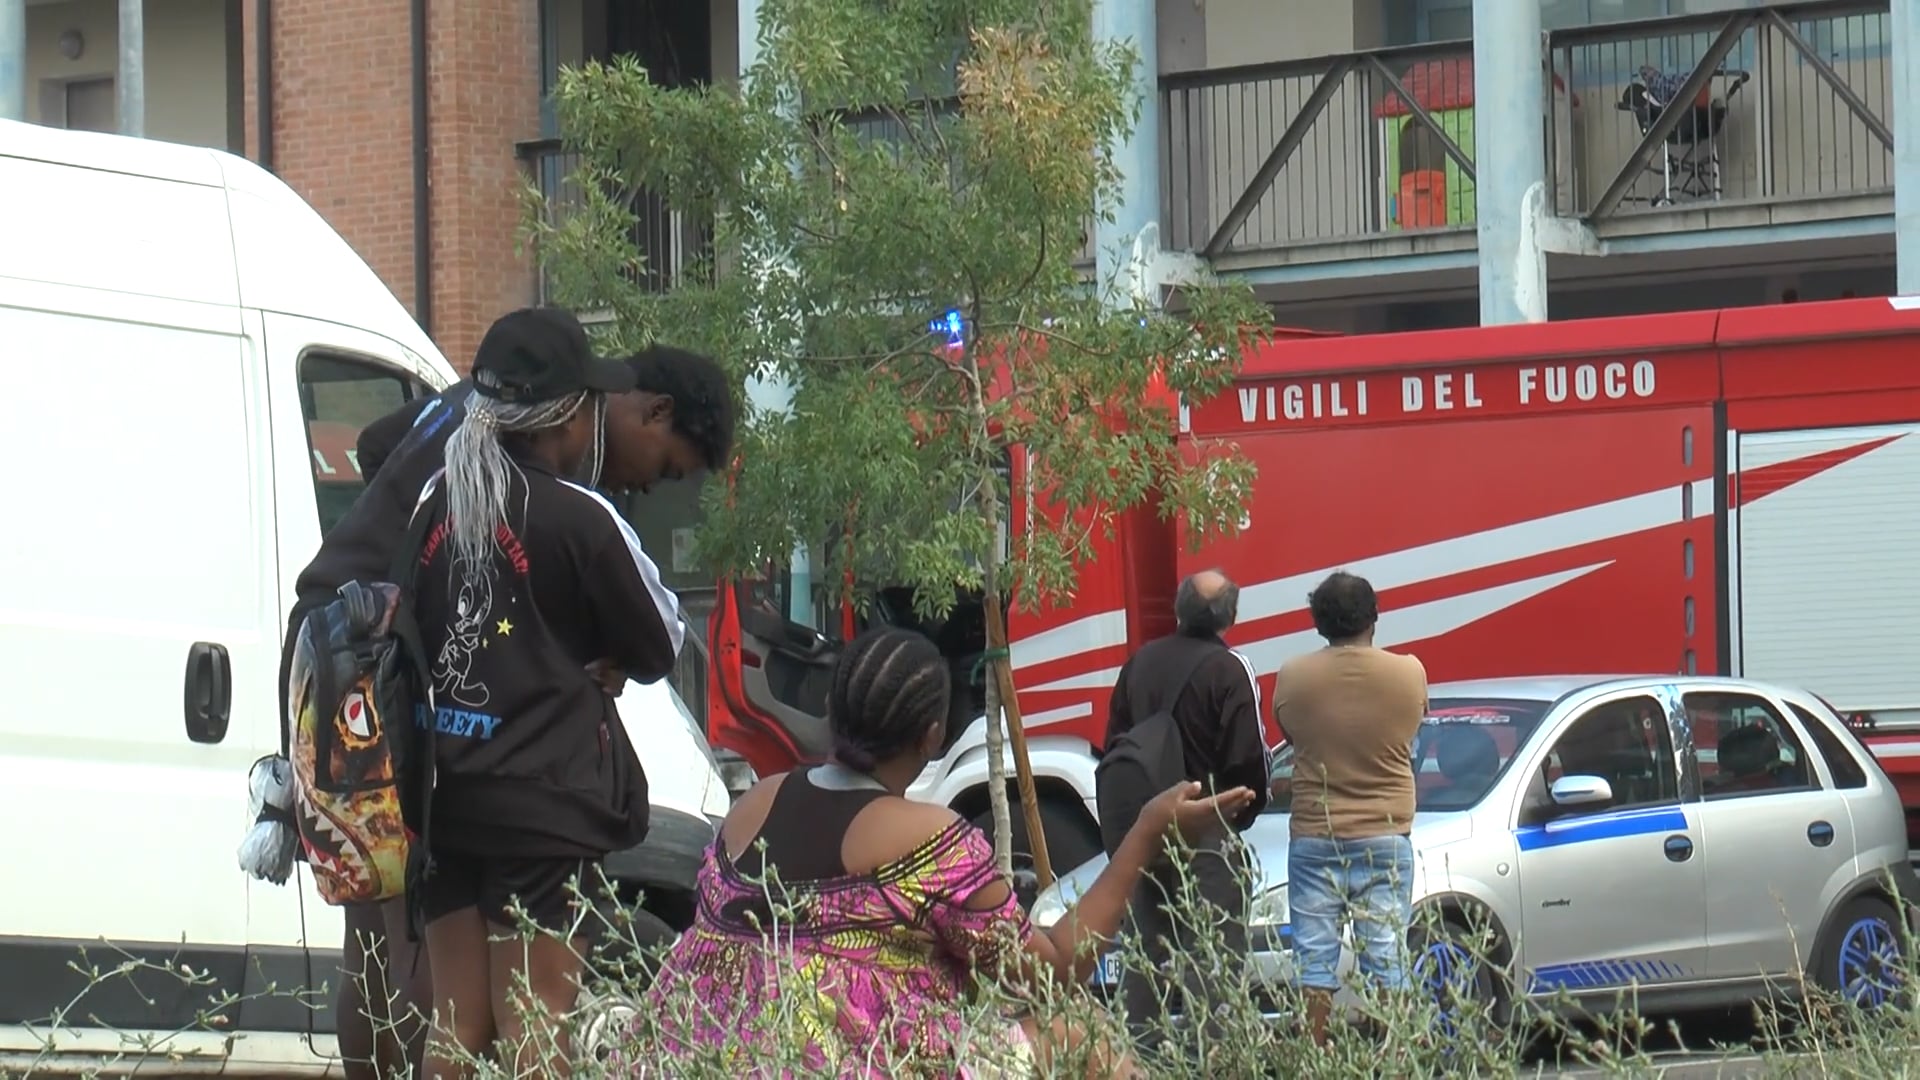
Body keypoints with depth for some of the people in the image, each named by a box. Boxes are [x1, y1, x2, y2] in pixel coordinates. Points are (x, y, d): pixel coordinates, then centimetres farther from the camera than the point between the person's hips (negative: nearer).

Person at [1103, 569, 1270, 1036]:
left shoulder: (1141, 661, 7)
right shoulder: (1228, 669, -13)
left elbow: (1114, 741, 13)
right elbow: (1247, 757, -16)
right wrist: (1246, 811, 1)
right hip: (1208, 832, -6)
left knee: (1144, 943, 14)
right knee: (1213, 950, -6)